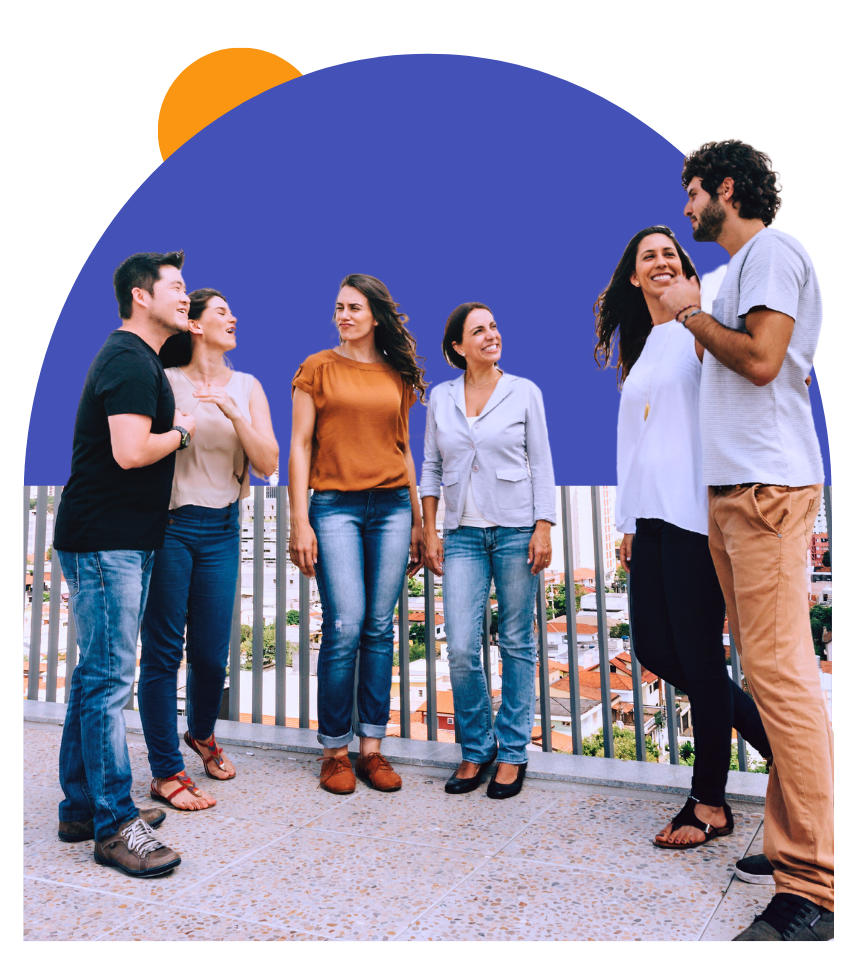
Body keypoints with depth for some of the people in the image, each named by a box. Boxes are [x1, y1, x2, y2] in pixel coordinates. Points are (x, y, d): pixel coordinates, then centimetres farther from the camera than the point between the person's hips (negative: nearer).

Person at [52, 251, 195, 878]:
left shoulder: (137, 357, 20)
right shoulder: (131, 361, -13)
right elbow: (131, 451, -24)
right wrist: (180, 431, -8)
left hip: (121, 540, 11)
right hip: (106, 541, -11)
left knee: (97, 674, 14)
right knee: (109, 678, -5)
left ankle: (82, 807, 26)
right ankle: (115, 826, 4)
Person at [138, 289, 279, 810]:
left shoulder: (246, 387, 9)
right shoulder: (165, 383, -1)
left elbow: (268, 463, -1)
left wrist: (235, 415, -12)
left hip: (221, 530, 3)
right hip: (167, 526, -3)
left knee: (211, 652, 7)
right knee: (163, 650, 0)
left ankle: (202, 733, 37)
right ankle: (166, 771, 16)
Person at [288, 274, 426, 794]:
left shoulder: (399, 375, 14)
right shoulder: (318, 368, 6)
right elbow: (300, 445, 2)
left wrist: (418, 520, 13)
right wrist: (300, 521, -6)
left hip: (392, 506, 3)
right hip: (335, 506, -3)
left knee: (380, 628, 4)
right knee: (345, 627, -9)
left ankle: (372, 747, 14)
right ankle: (335, 751, 7)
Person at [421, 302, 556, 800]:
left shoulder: (524, 392, 4)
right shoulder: (441, 397, 9)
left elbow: (541, 463, 3)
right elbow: (431, 467, 12)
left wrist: (544, 529, -5)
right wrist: (430, 531, 6)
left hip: (516, 528, -1)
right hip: (463, 532, 2)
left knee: (517, 643, 4)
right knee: (461, 649, -4)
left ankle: (513, 752, 20)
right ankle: (477, 748, 18)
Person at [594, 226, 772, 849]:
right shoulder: (641, 352, 22)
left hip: (693, 512, -8)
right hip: (651, 516, 8)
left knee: (698, 652, -2)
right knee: (654, 648, 8)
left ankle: (710, 804, 14)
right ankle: (767, 733, 28)